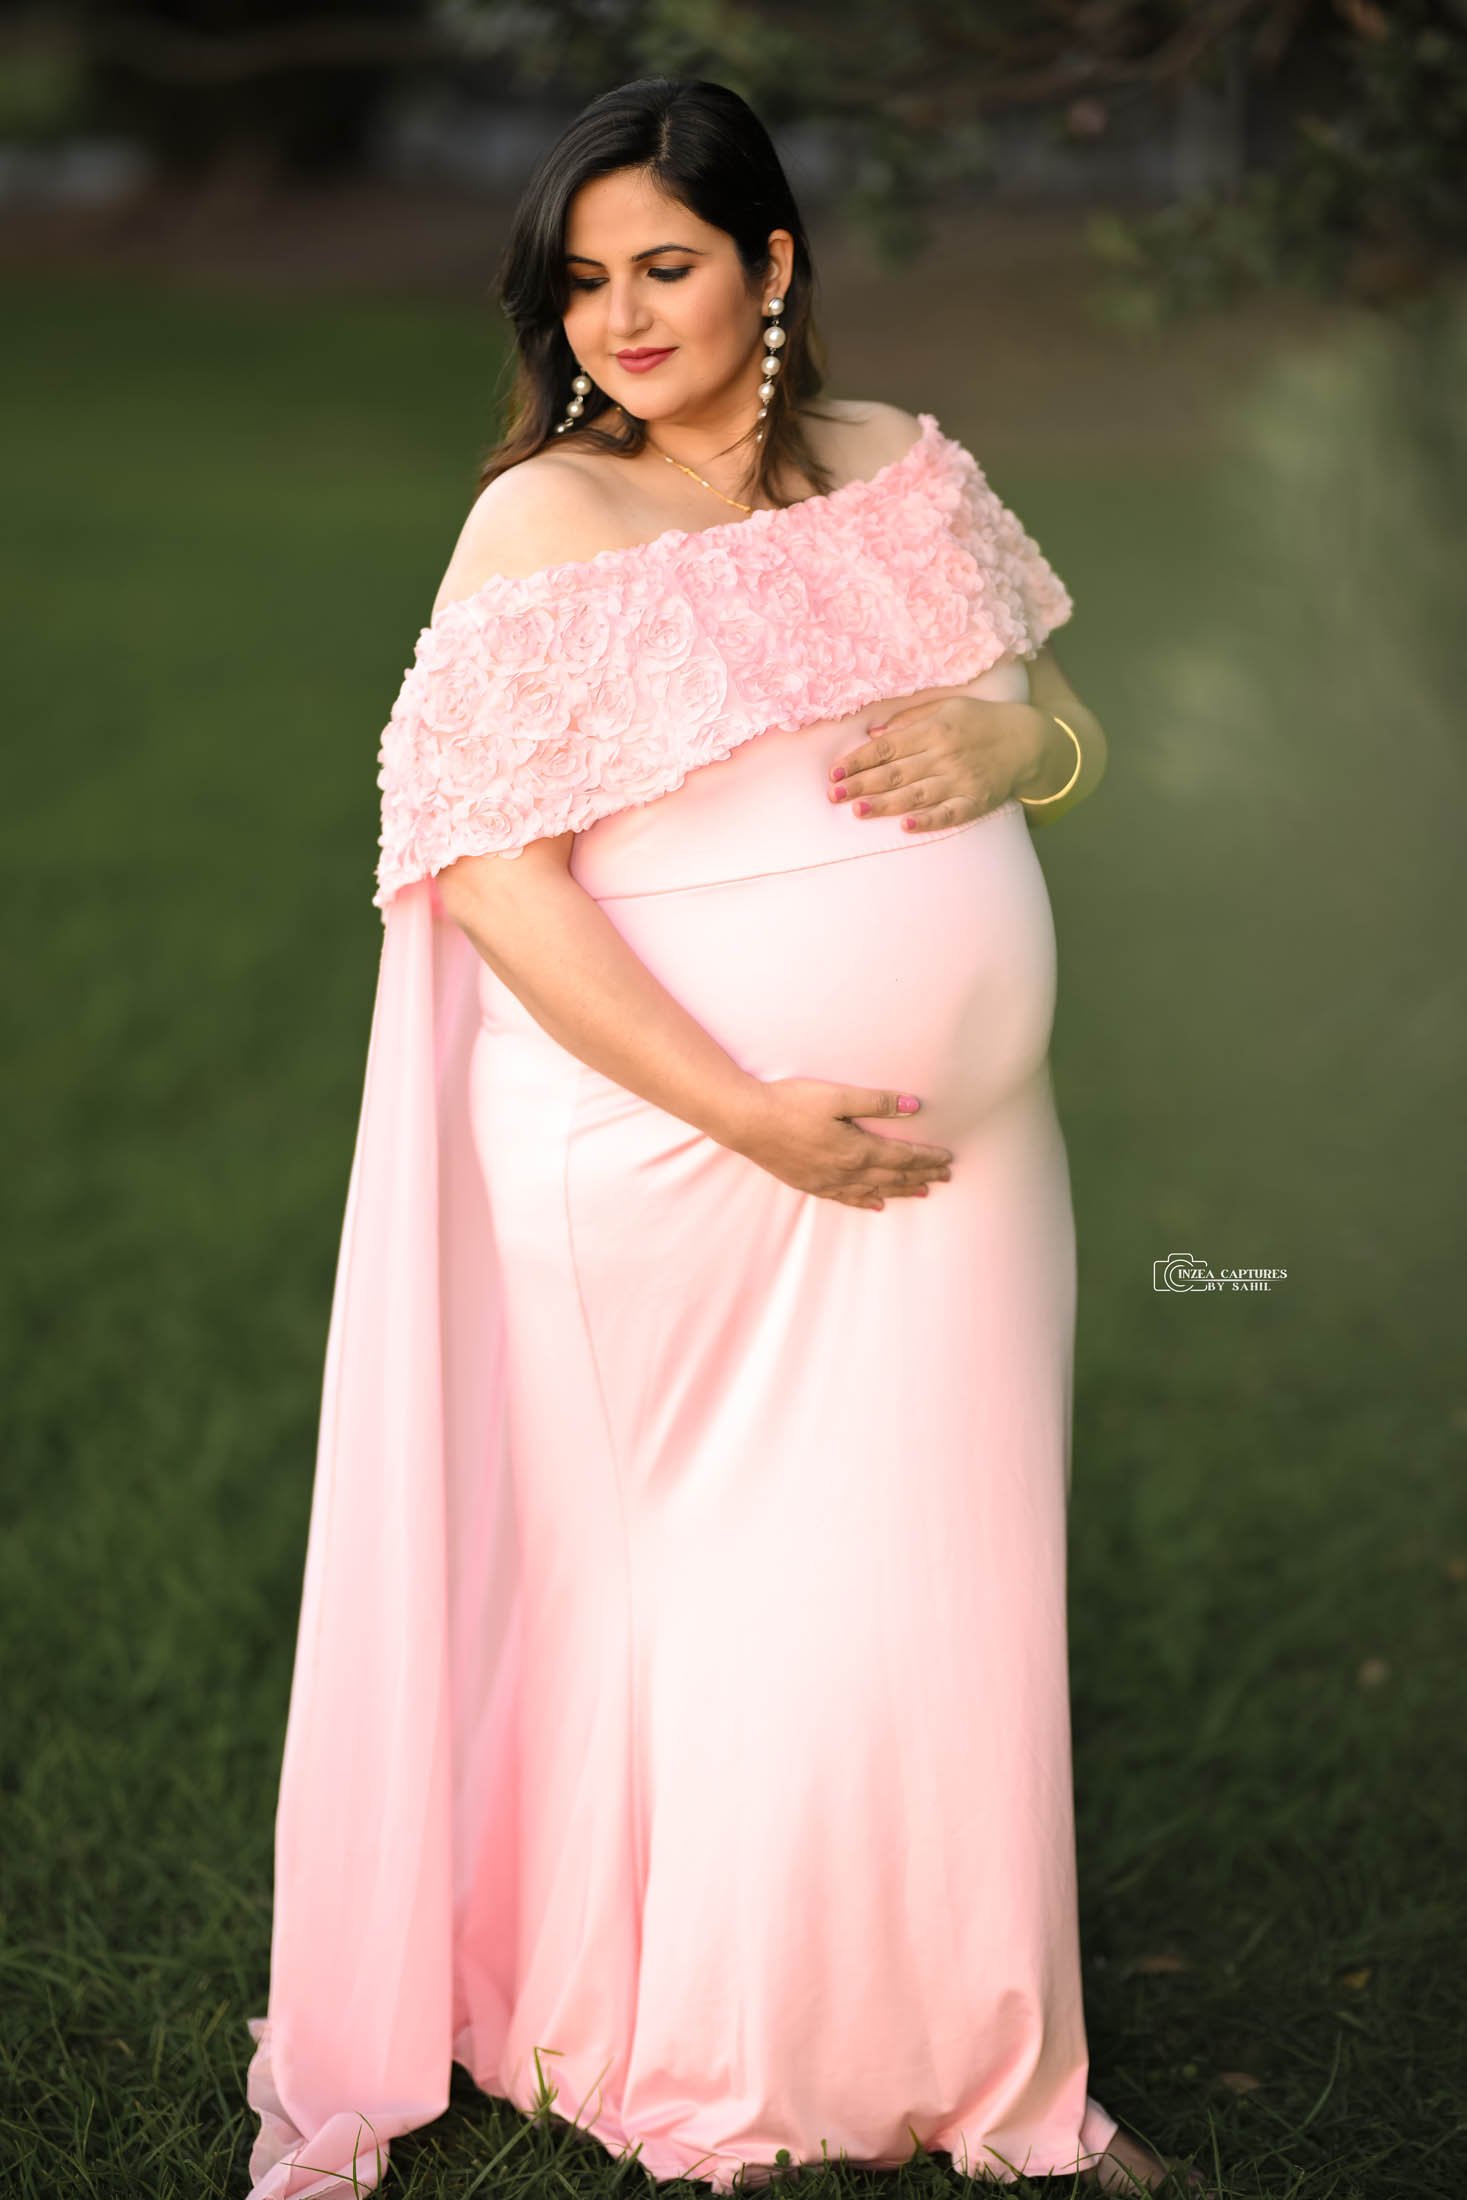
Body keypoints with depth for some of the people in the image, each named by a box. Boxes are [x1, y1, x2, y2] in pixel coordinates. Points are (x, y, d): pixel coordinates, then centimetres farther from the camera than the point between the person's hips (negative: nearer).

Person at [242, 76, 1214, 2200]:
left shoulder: (900, 468, 8)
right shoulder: (544, 524, -8)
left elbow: (1067, 723, 17)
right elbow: (489, 869, -14)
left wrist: (1010, 740, -8)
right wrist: (749, 1115, -19)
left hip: (955, 1147, 5)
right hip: (677, 1161, -5)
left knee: (951, 1603, 11)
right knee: (725, 1604, 6)